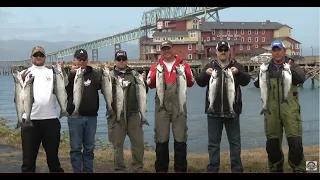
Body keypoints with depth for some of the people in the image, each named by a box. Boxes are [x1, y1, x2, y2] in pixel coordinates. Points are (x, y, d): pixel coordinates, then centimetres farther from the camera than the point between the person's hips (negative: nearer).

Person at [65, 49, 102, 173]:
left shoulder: (93, 74, 7)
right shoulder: (69, 74, 2)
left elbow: (101, 85, -8)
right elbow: (64, 88, -15)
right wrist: (72, 74, -25)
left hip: (91, 116, 2)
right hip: (75, 116, -2)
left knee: (89, 148, 9)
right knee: (76, 148, 2)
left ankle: (88, 170, 19)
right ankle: (77, 171, 10)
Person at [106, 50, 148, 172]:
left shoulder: (134, 74, 10)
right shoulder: (110, 74, 3)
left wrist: (143, 81, -11)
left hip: (133, 114, 2)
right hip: (116, 115, -2)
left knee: (138, 143, 5)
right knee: (117, 144, 4)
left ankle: (138, 168, 20)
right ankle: (119, 168, 18)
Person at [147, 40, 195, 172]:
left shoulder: (183, 65, 9)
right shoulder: (155, 66, 11)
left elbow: (191, 83, 3)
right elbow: (150, 84, 1)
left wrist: (185, 73, -14)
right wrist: (156, 73, -14)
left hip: (179, 105, 0)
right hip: (162, 105, 1)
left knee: (180, 138, 2)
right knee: (161, 138, 4)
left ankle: (181, 168, 12)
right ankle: (161, 168, 14)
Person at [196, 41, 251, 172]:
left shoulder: (236, 66, 5)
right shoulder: (209, 66, 6)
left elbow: (246, 81, -8)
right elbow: (200, 82, -4)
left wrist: (238, 72, -27)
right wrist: (205, 74, -25)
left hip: (232, 110, 0)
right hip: (214, 110, 0)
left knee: (235, 142, 7)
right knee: (213, 142, 7)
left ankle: (237, 168, 17)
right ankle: (212, 168, 16)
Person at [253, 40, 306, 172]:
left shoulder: (291, 65, 4)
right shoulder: (267, 67, 10)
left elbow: (301, 79, -12)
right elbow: (257, 84, 2)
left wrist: (291, 70, -29)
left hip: (290, 109, -2)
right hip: (272, 110, 2)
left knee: (295, 141, -6)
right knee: (272, 142, 9)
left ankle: (298, 168, 8)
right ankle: (275, 168, 25)